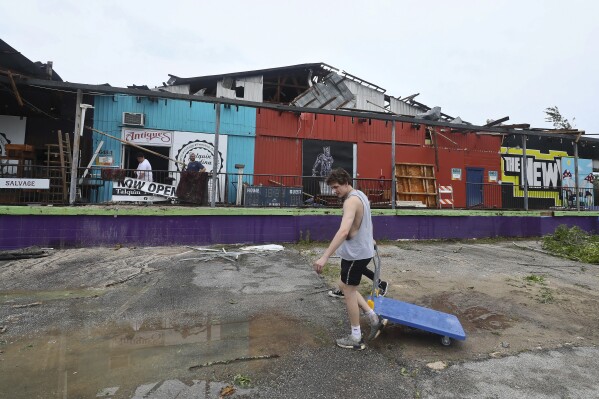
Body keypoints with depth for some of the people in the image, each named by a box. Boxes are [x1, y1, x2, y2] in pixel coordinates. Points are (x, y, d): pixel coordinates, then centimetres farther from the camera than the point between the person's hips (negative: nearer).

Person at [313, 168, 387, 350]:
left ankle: (356, 338, 18)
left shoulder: (351, 201, -23)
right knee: (346, 287, 20)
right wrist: (370, 239, 38)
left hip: (355, 253, -10)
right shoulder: (360, 195, 9)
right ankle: (374, 318, 23)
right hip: (362, 250, 10)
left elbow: (343, 231, -38)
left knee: (349, 291, 4)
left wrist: (325, 257, -42)